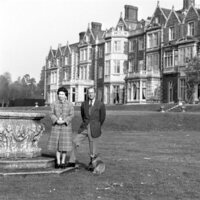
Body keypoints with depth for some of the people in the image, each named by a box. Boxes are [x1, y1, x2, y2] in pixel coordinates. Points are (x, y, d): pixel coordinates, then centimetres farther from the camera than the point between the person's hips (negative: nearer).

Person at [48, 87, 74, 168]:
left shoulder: (69, 104, -2)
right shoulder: (54, 104, 2)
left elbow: (71, 115, -4)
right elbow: (52, 114, 1)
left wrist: (64, 121, -17)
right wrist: (57, 120, -17)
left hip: (66, 126, -1)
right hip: (56, 126, 1)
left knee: (65, 144, -1)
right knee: (57, 143, 1)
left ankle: (63, 161, 12)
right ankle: (58, 162, 8)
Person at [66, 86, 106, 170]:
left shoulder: (101, 105, -6)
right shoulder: (84, 104, 4)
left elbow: (102, 118, 6)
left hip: (94, 130, -3)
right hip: (84, 128, 3)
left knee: (93, 150, 2)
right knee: (75, 142, -6)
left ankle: (92, 164, 23)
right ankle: (72, 162, 5)